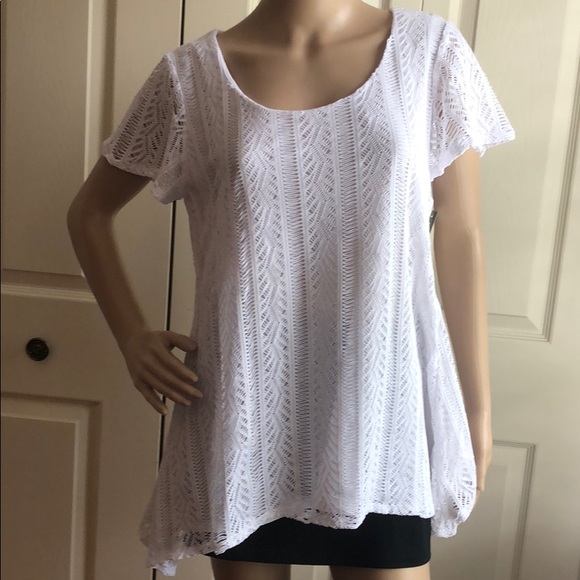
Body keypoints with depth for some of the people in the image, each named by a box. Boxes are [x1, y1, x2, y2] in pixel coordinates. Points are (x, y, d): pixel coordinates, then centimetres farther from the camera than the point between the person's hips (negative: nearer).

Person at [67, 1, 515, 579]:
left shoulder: (431, 50, -1)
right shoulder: (191, 74, -2)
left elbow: (459, 238, 2)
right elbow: (88, 212, 11)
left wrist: (476, 406, 5)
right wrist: (131, 336, -1)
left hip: (383, 404, 0)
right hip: (247, 405, 1)